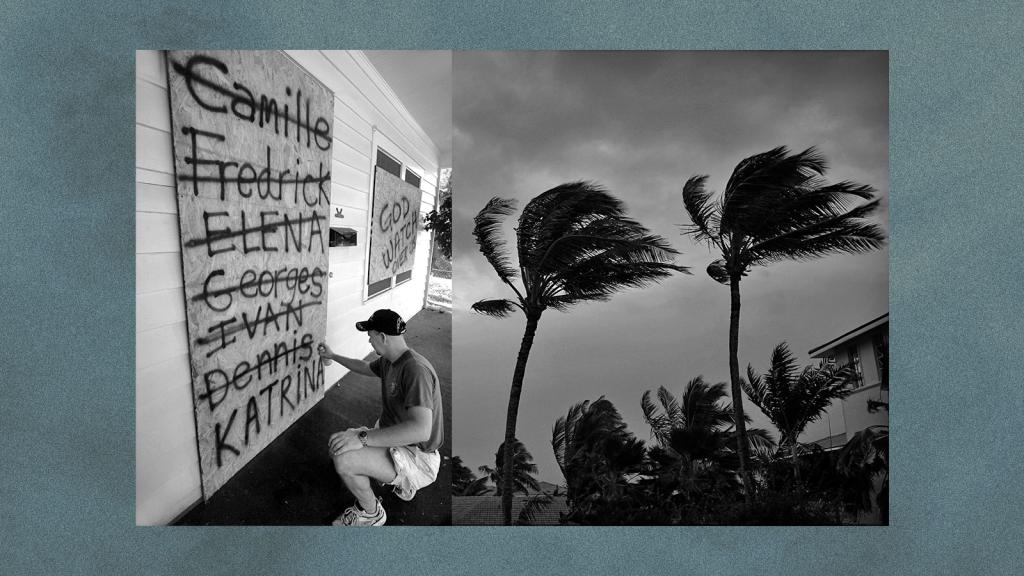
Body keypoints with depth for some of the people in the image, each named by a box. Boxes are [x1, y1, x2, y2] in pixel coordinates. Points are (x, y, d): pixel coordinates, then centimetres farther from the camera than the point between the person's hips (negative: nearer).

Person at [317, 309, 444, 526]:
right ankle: (402, 482, 26)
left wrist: (362, 438, -38)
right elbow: (365, 367, 30)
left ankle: (372, 514, 3)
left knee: (344, 459, -26)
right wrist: (333, 357, 35)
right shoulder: (388, 361, 3)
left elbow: (421, 430, -39)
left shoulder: (416, 370, -28)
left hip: (418, 458, -10)